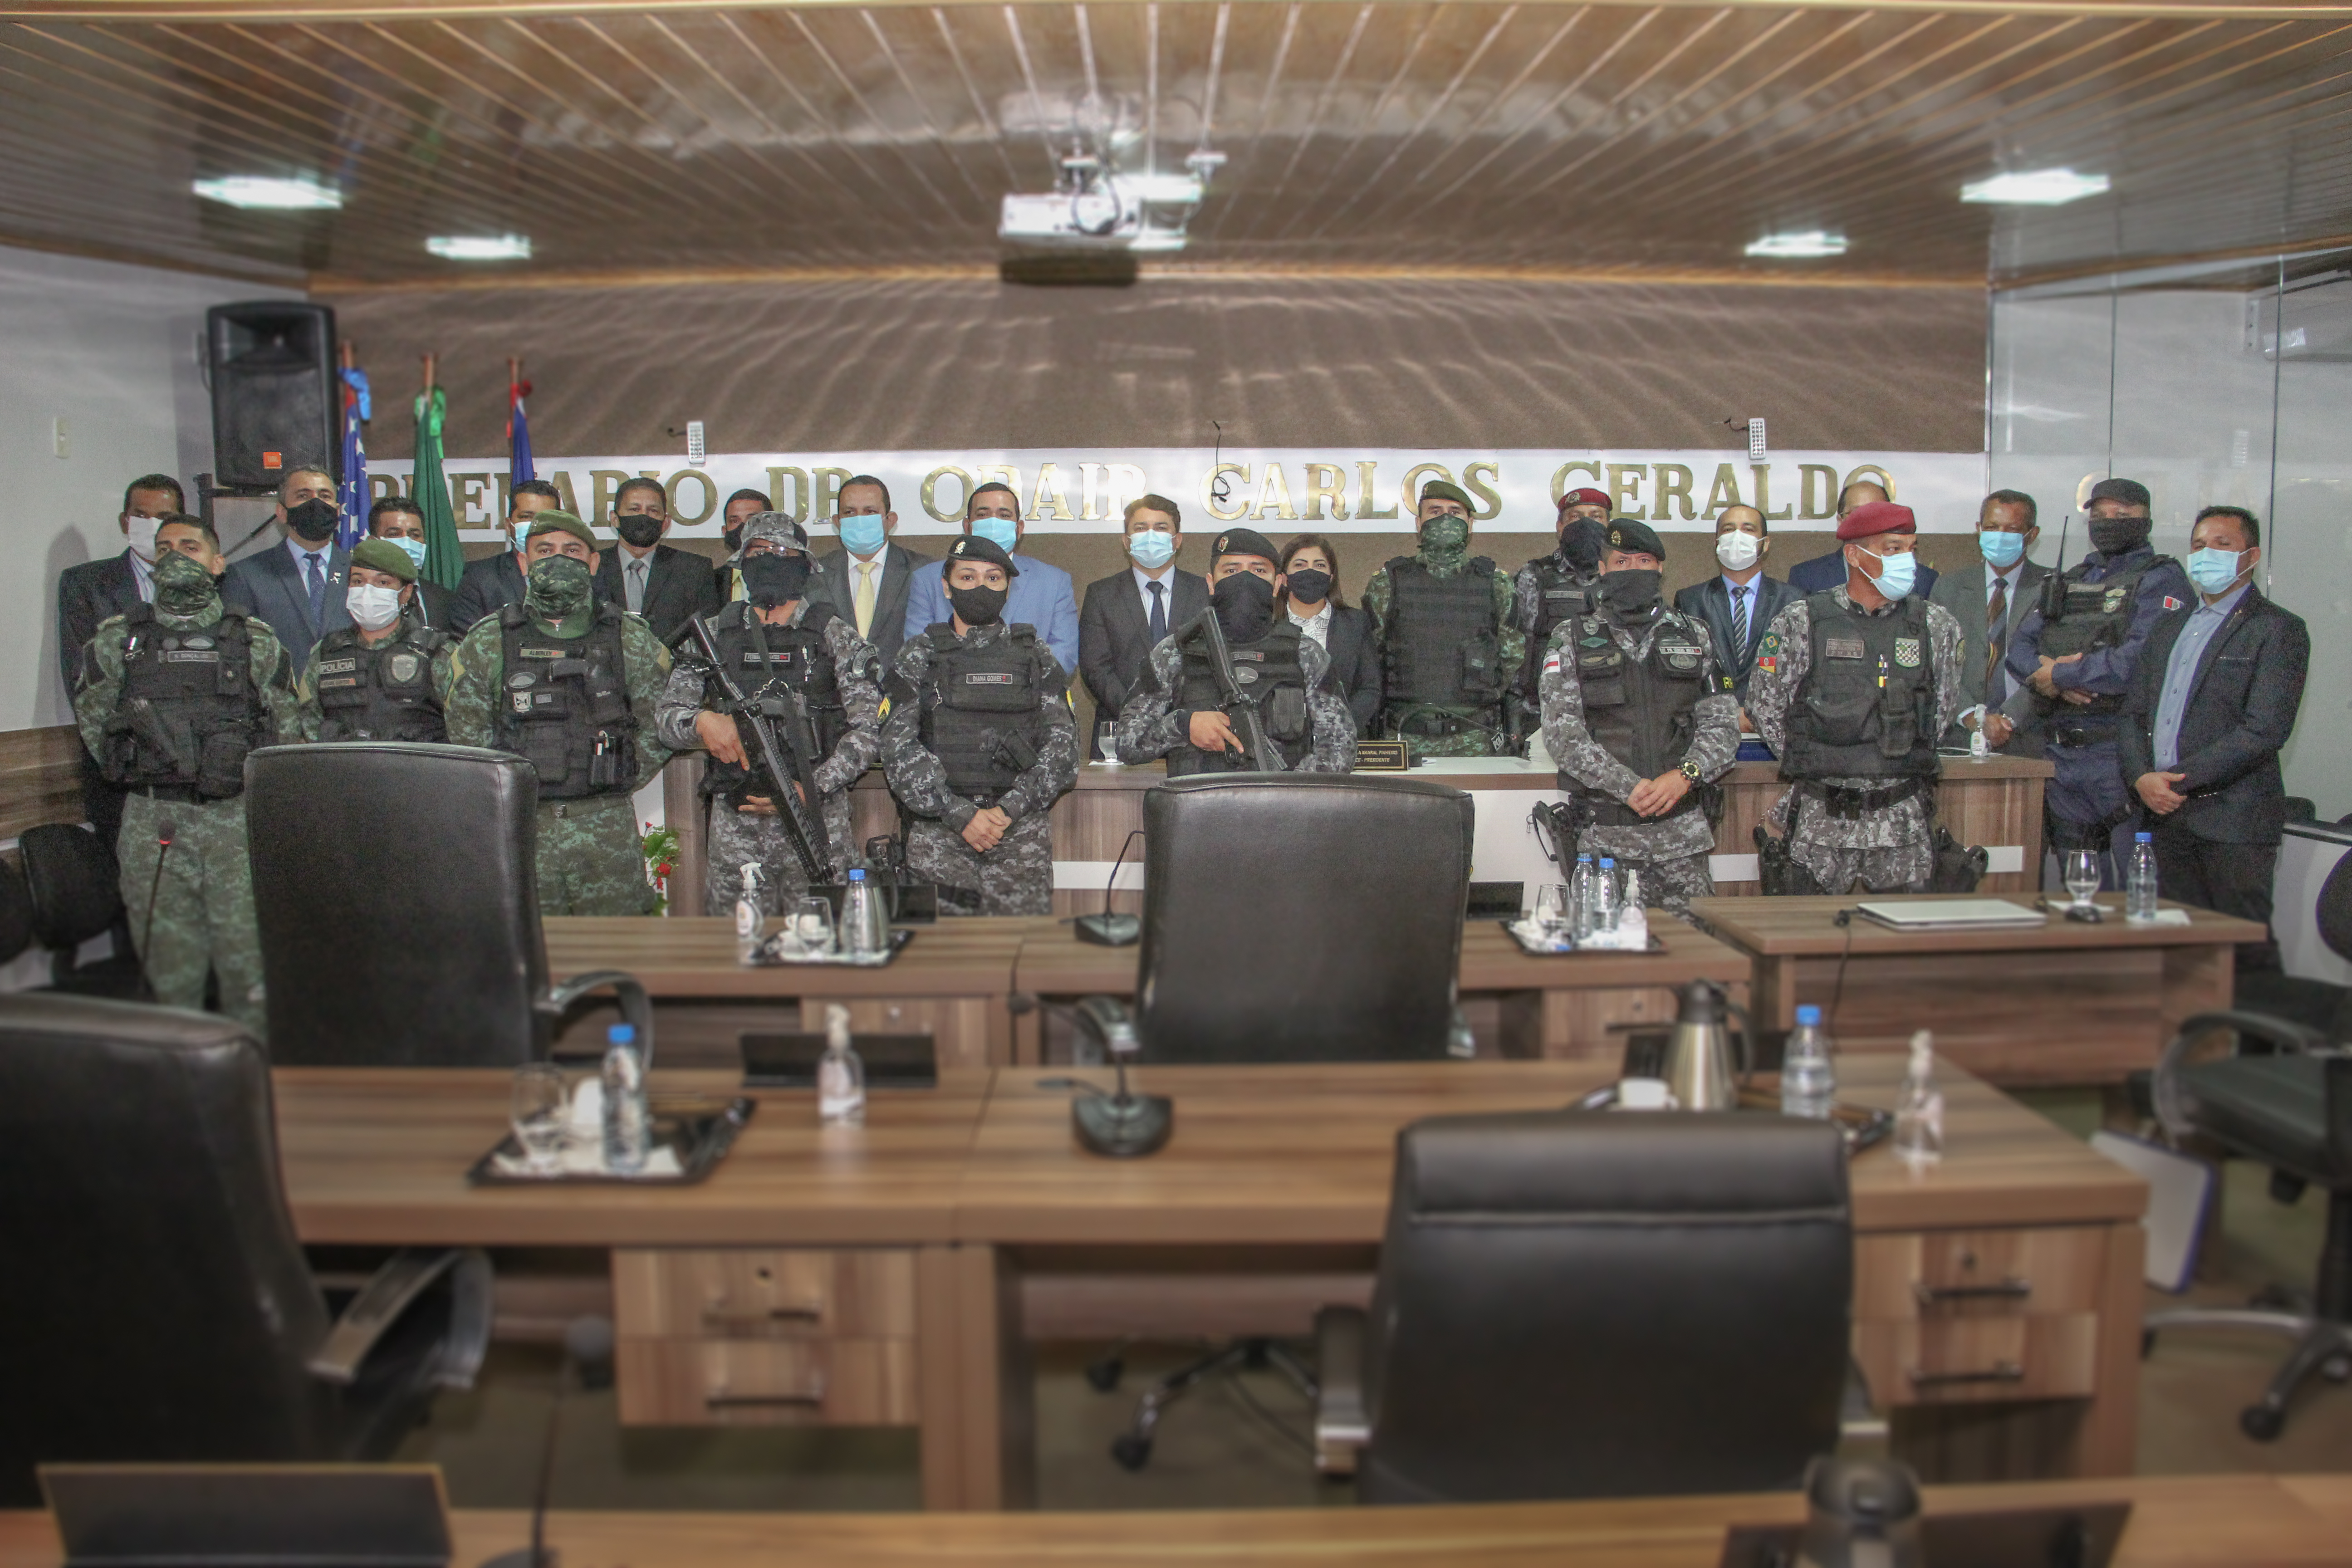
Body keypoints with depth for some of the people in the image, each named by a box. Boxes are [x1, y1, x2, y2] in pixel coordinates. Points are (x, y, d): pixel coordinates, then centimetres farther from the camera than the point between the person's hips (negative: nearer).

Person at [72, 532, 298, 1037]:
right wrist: (149, 774, 14)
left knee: (248, 955, -2)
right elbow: (92, 720, 17)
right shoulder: (117, 640, 7)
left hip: (239, 820, -1)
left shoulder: (256, 641, 6)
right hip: (151, 825, 1)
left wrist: (249, 784, 8)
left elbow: (286, 727, 12)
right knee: (170, 967, 5)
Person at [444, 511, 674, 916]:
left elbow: (660, 722, 9)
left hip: (608, 829, 0)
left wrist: (616, 782, 3)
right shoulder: (488, 642, 4)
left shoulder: (631, 640, 4)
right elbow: (465, 729, 10)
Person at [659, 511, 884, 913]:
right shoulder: (712, 634, 11)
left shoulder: (835, 635, 3)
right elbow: (665, 716, 11)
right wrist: (700, 722, -12)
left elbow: (868, 730, -3)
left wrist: (813, 788, -14)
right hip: (734, 822, 2)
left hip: (818, 814, -2)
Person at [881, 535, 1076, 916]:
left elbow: (1063, 743, 4)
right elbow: (898, 748, -1)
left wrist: (1008, 810, -9)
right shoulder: (917, 658, 8)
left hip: (1022, 828, 0)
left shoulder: (1035, 655, 10)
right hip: (937, 831, 0)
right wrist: (959, 814, -11)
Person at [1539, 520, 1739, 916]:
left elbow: (1722, 723, 7)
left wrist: (1685, 775, -12)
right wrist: (1627, 786, -15)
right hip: (1602, 833, -2)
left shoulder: (1694, 636, 13)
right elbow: (1562, 732, -5)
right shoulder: (1571, 640, 5)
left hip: (1682, 830, 2)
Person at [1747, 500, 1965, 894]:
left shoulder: (1936, 625, 5)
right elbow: (1765, 705, 5)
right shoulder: (1800, 622, -3)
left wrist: (1905, 758, 13)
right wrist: (1814, 763, 7)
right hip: (1822, 816, -2)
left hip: (1904, 818, 2)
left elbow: (1945, 707, 17)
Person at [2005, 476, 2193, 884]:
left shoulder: (2161, 579, -3)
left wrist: (2059, 674, -9)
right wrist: (2046, 669, -10)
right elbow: (2019, 648, 12)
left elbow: (2139, 660, -18)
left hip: (2121, 754, -7)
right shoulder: (2070, 580, 19)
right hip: (2059, 754, 7)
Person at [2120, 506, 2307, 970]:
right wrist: (2143, 778, -4)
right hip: (2168, 813, 6)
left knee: (2247, 950, -4)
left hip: (2234, 818, -6)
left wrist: (2179, 780, -15)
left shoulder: (2279, 630, -2)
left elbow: (2264, 730, -12)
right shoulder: (2169, 625, 20)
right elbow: (2133, 713, 15)